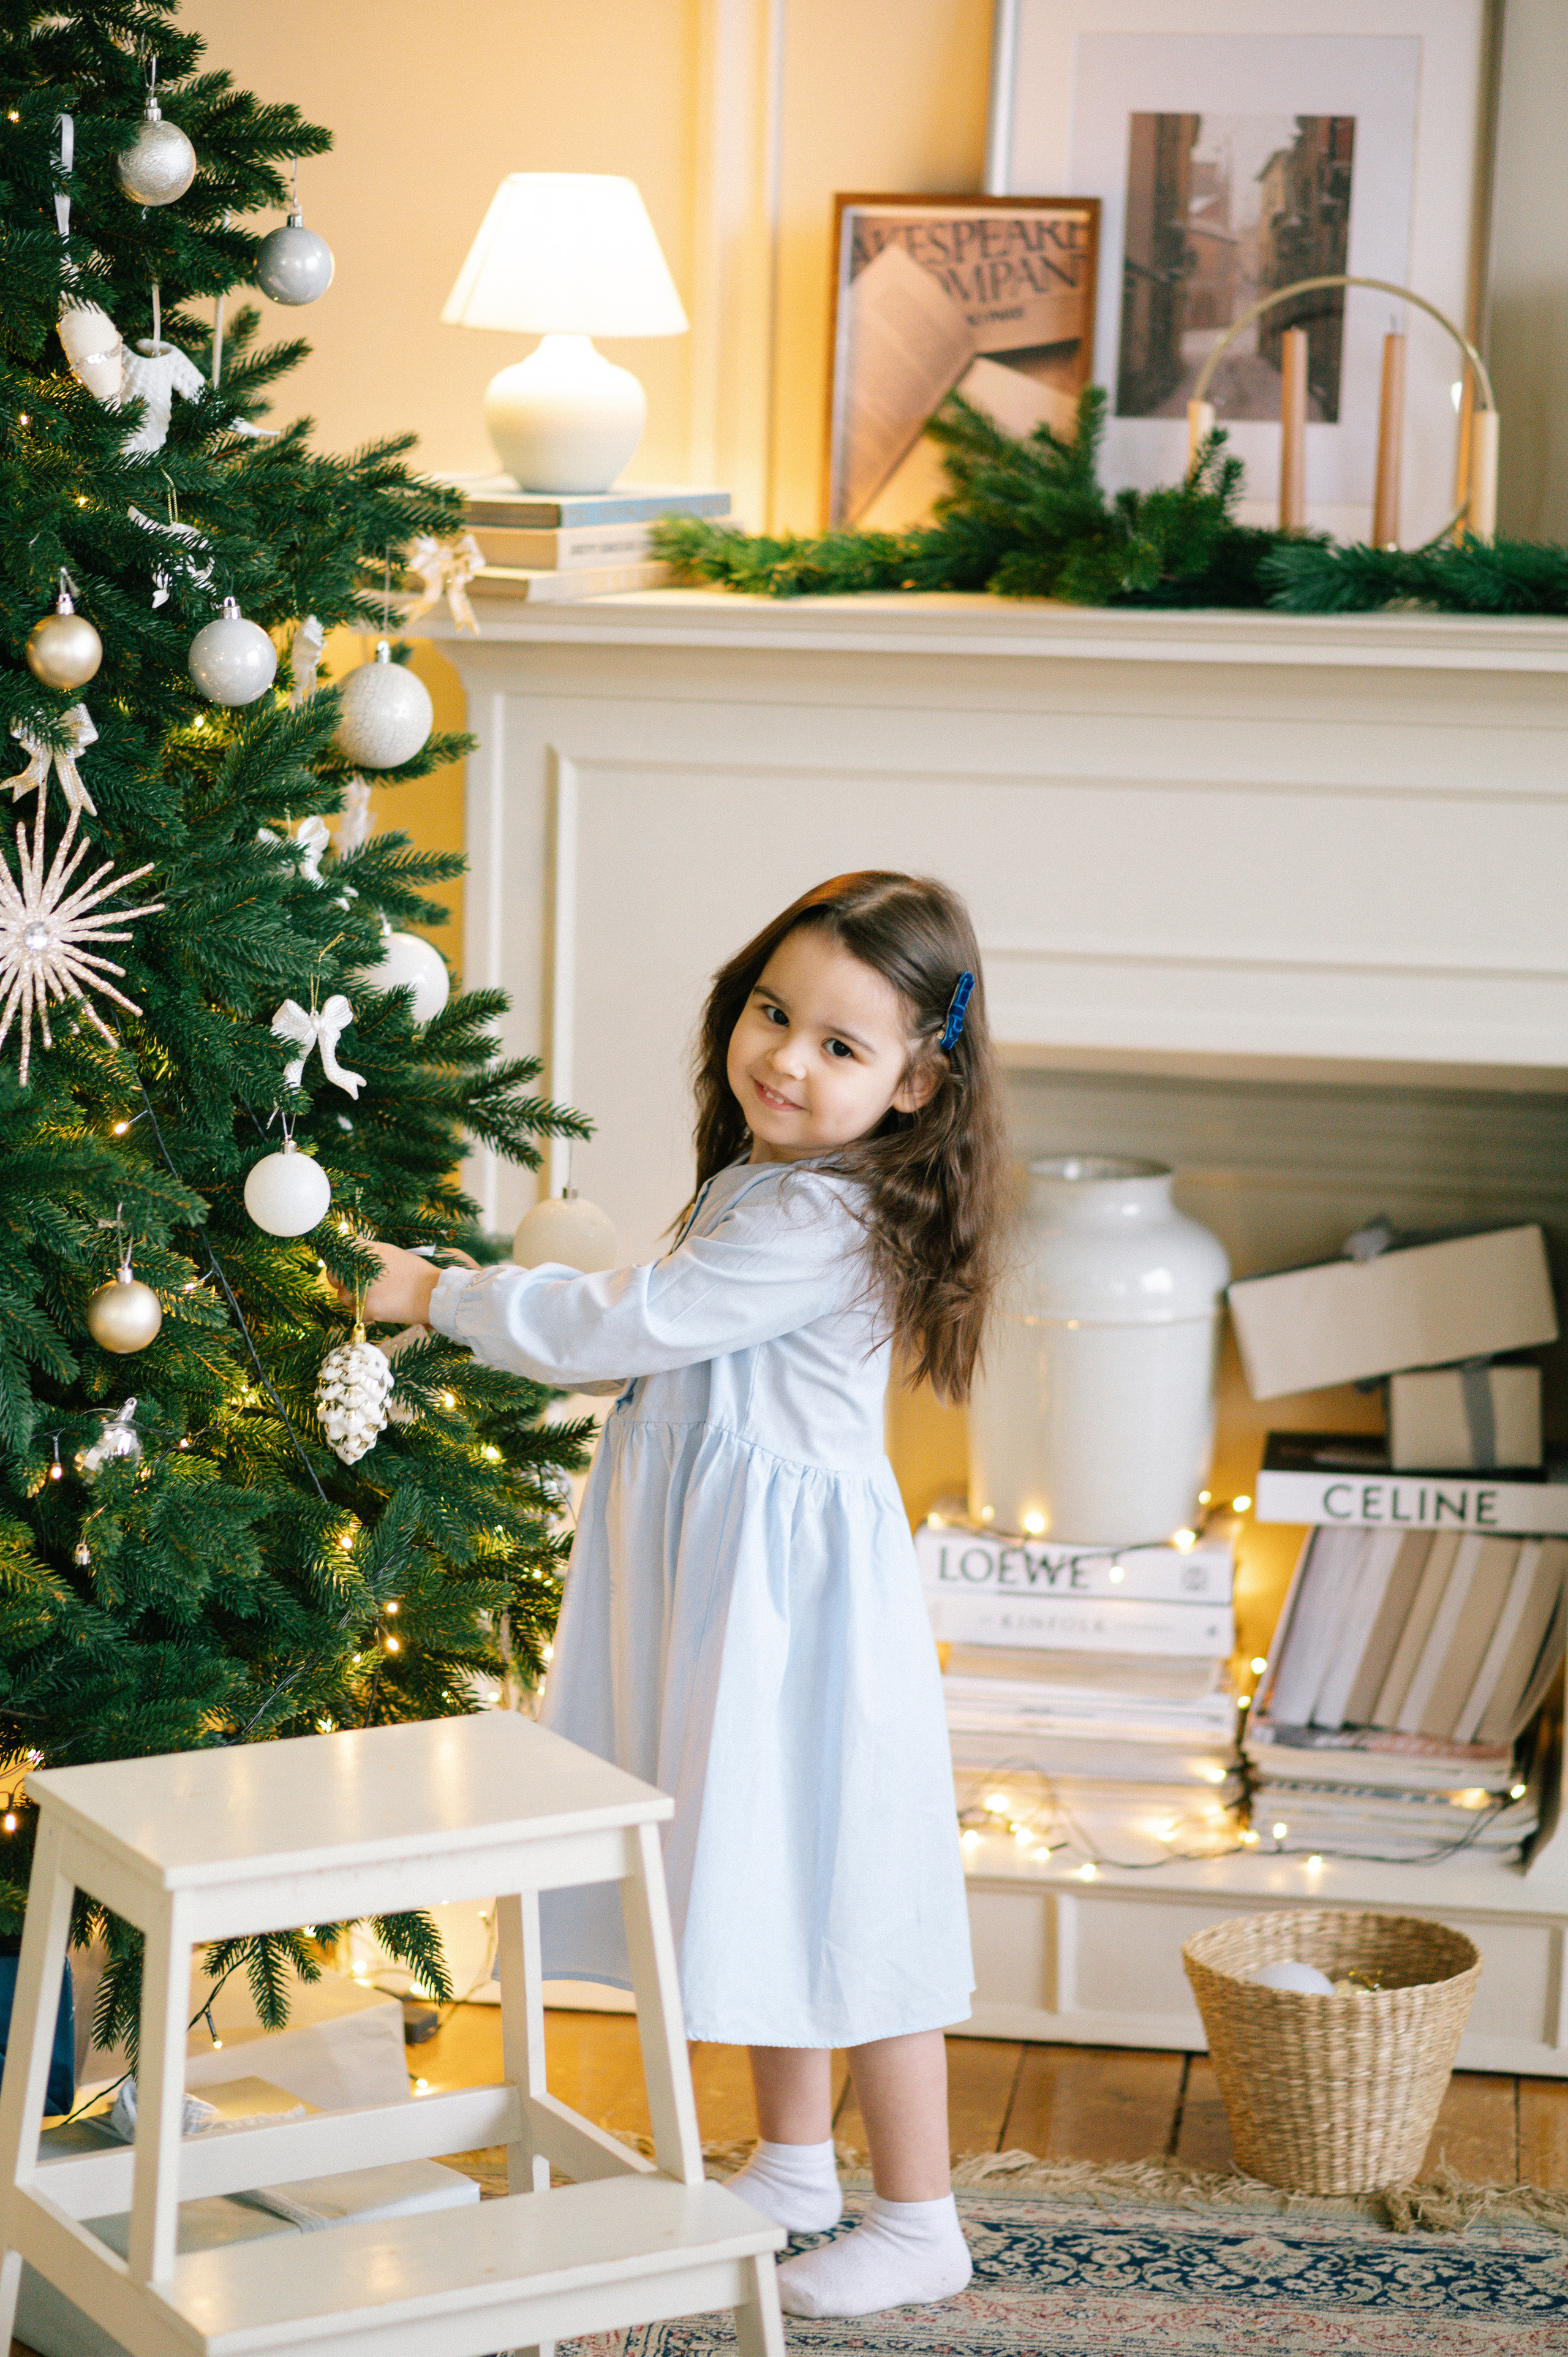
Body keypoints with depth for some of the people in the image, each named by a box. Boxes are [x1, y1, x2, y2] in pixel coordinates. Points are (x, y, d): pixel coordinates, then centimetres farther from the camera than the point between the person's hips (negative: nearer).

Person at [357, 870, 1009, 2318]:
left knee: (840, 1891, -1)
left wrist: (442, 1297, -12)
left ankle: (920, 2224, 12)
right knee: (761, 1874, 20)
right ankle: (794, 2167, 36)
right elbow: (662, 1345, 20)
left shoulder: (823, 1226, -24)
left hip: (797, 1595, -10)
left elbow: (623, 1328, -22)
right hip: (728, 1584, 10)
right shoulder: (765, 1183, 8)